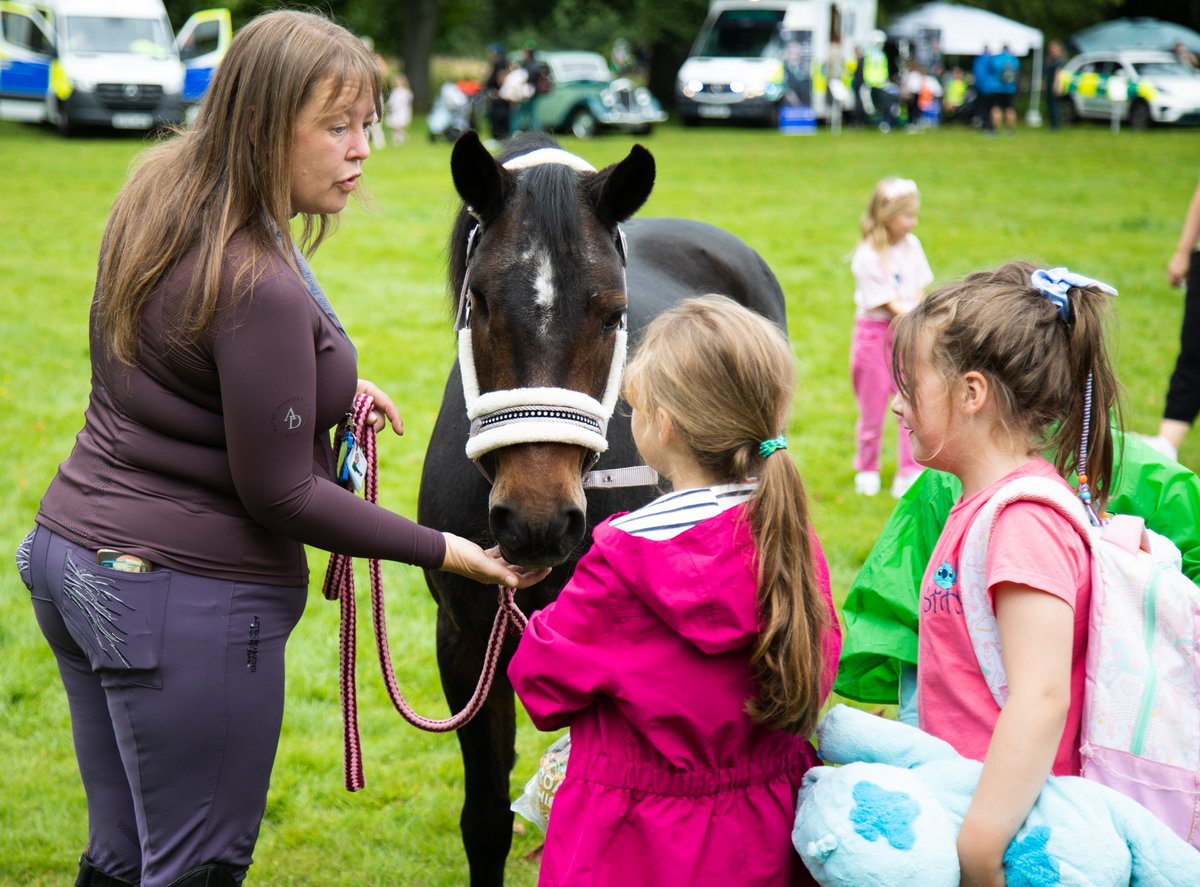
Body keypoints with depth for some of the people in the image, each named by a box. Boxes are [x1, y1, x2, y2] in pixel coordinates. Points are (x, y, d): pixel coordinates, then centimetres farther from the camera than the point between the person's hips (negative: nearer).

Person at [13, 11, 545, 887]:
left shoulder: (158, 200, 3)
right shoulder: (260, 287, -24)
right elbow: (280, 494, -19)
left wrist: (323, 390, 11)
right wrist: (441, 550, -10)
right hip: (187, 601, -9)